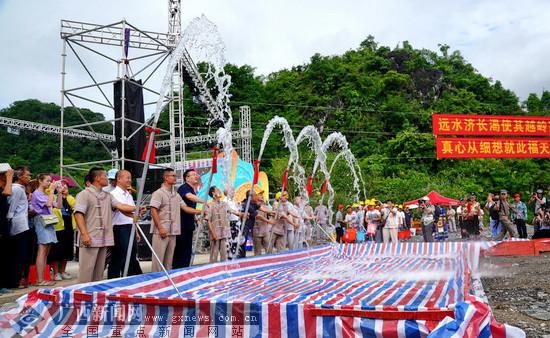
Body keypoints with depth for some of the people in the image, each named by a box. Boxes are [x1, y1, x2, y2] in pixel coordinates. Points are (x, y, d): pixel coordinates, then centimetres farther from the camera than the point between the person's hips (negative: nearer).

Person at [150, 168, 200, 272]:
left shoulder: (176, 194, 14)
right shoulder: (158, 193, -6)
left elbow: (185, 208, 11)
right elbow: (153, 211, -11)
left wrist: (200, 211, 0)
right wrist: (160, 228, -17)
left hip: (173, 232, 7)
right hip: (161, 232, -7)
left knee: (169, 259, 12)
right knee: (158, 258, -4)